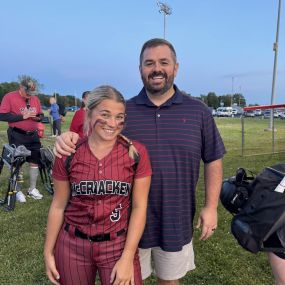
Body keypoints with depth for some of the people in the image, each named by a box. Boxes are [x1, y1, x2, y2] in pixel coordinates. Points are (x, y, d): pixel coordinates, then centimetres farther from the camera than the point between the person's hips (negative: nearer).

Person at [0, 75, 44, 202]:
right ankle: (17, 191, 20)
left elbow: (41, 115, 15)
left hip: (33, 135, 5)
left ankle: (32, 189, 23)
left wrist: (37, 117, -9)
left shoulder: (35, 99, 7)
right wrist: (22, 116, -21)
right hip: (17, 136, -5)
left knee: (35, 161, 8)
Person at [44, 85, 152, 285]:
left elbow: (139, 207, -8)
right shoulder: (68, 154, -7)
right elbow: (58, 206, 1)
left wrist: (127, 258, -11)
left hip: (119, 245, -1)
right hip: (72, 245, 2)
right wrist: (49, 252, 6)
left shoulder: (136, 153, -11)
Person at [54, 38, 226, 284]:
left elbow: (213, 161, 2)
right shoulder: (123, 110, -4)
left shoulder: (198, 112, -2)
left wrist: (211, 206, -2)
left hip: (176, 222, 1)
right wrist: (69, 139, -20)